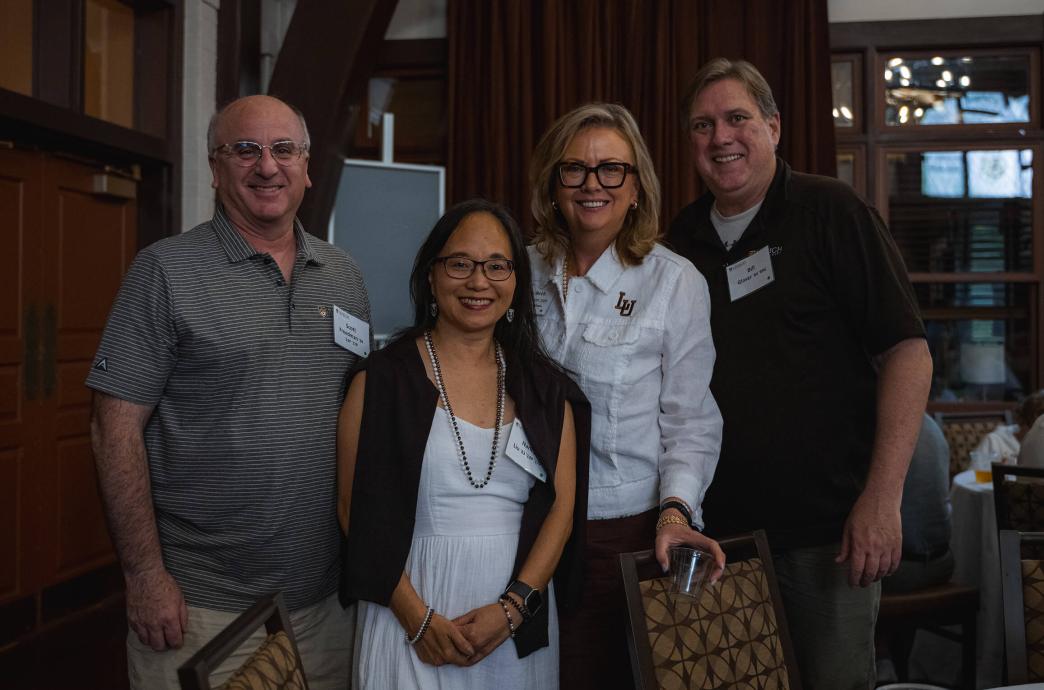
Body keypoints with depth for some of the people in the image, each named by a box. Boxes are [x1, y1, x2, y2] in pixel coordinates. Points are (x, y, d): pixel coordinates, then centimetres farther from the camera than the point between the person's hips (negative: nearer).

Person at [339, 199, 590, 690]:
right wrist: (419, 618, -12)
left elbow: (561, 508, 1)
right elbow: (357, 509, -6)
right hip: (411, 608, -2)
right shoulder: (384, 378, -3)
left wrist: (512, 608, -11)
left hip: (519, 622, 3)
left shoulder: (544, 387, 5)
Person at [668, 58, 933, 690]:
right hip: (717, 530, 4)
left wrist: (882, 497, -17)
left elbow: (908, 351, -10)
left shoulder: (832, 213, -5)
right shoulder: (683, 239, 8)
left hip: (829, 526, -4)